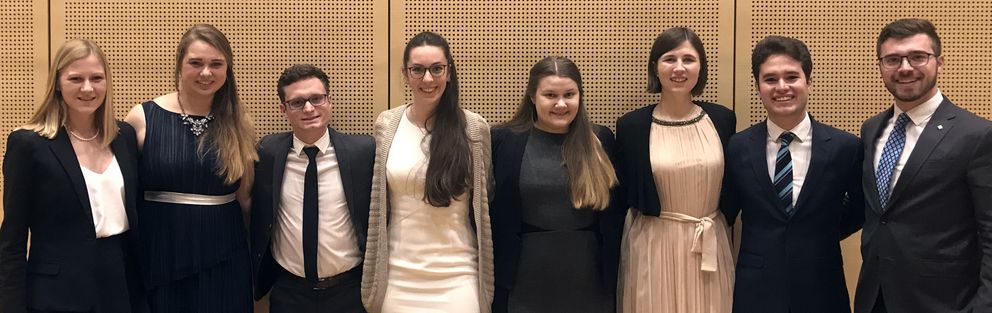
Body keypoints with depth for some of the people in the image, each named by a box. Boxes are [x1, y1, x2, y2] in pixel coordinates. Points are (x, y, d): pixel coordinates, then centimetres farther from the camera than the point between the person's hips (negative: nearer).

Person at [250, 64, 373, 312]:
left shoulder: (364, 150, -8)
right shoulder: (267, 152, -3)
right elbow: (256, 217, 7)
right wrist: (258, 276, 8)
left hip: (349, 292, -1)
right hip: (288, 293, 1)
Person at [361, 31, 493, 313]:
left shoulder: (474, 128, -5)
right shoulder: (386, 126, 1)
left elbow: (483, 202, 5)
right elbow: (378, 204, 8)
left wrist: (485, 277, 6)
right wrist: (375, 271, 9)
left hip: (457, 276, -1)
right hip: (398, 274, 2)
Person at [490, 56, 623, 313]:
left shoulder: (601, 140, 3)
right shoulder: (505, 140, -3)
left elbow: (615, 214, 7)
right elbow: (494, 213, 0)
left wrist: (611, 274, 4)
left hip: (587, 276, 2)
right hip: (526, 276, -1)